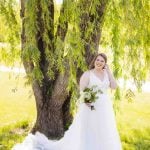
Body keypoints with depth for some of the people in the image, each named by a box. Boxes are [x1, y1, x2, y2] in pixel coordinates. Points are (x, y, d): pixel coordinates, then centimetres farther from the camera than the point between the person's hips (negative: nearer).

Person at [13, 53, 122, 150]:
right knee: (87, 132, -2)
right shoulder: (87, 74, -5)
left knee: (103, 134, 10)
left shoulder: (107, 73, 9)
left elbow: (114, 86, -2)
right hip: (91, 108, -5)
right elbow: (82, 91, -10)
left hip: (105, 108, 5)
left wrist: (109, 71, -2)